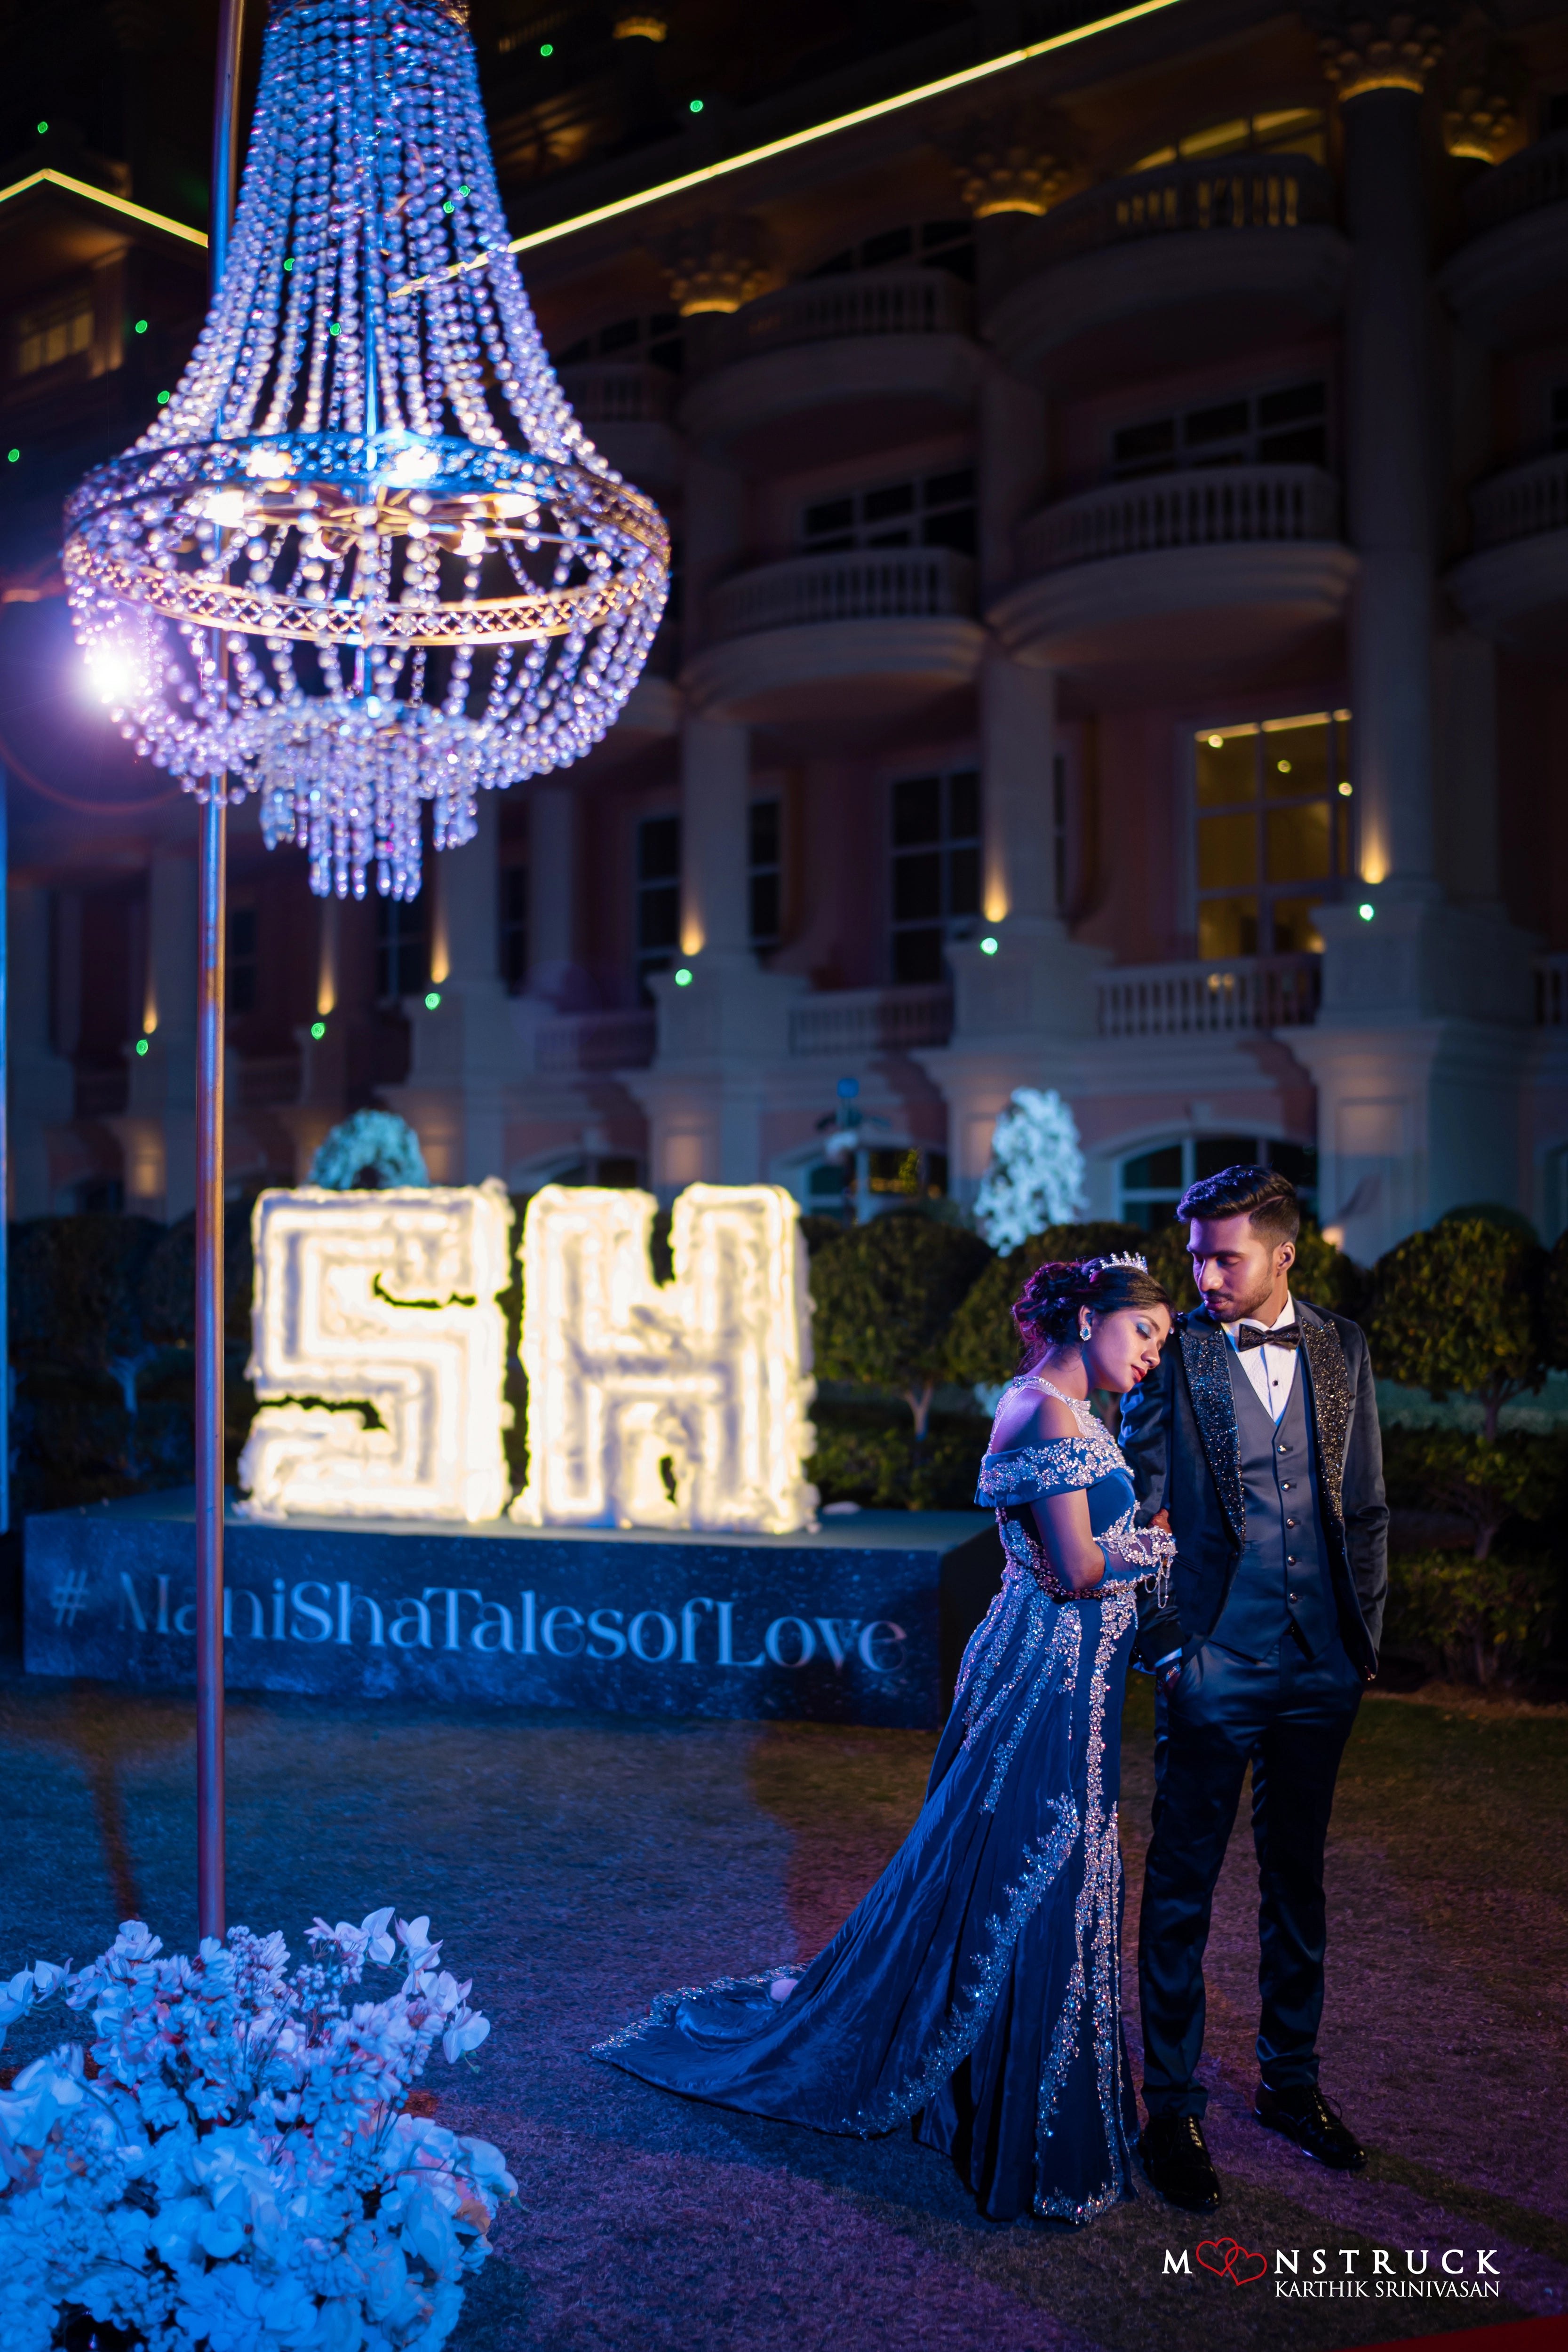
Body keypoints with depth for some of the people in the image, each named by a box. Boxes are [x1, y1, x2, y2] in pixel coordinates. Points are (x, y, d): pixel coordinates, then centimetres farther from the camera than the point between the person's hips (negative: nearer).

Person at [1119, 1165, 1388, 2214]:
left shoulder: (1341, 1349, 4)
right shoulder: (1173, 1354, -7)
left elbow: (1366, 1505, 10)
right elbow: (1138, 1512, -4)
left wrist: (1366, 1635, 7)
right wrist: (1165, 1646, -8)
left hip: (1320, 1668, 4)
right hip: (1215, 1666, -3)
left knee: (1298, 1879, 17)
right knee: (1182, 1887, 5)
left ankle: (1291, 2081, 33)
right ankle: (1173, 2108, 19)